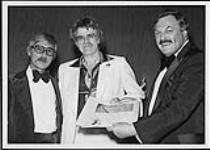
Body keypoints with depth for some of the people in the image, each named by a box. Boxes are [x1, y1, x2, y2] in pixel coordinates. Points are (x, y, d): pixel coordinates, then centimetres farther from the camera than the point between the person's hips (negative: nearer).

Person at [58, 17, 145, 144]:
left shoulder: (119, 64, 8)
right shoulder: (65, 69, 15)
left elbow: (137, 96, 11)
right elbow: (63, 108, 18)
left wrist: (120, 100, -6)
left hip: (108, 138, -1)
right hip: (75, 138, 2)